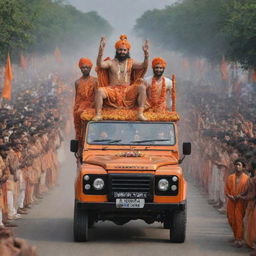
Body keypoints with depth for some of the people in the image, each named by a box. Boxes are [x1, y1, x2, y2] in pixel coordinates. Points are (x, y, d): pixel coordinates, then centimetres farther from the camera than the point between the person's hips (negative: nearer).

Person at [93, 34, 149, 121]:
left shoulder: (131, 63, 14)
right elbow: (100, 64, -9)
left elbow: (144, 65, -2)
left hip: (128, 91, 1)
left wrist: (146, 54, -20)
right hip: (112, 90, -1)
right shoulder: (111, 63, 10)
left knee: (142, 87, -26)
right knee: (99, 91, -31)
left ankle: (140, 114, -31)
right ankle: (98, 115, -30)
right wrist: (101, 51, -24)